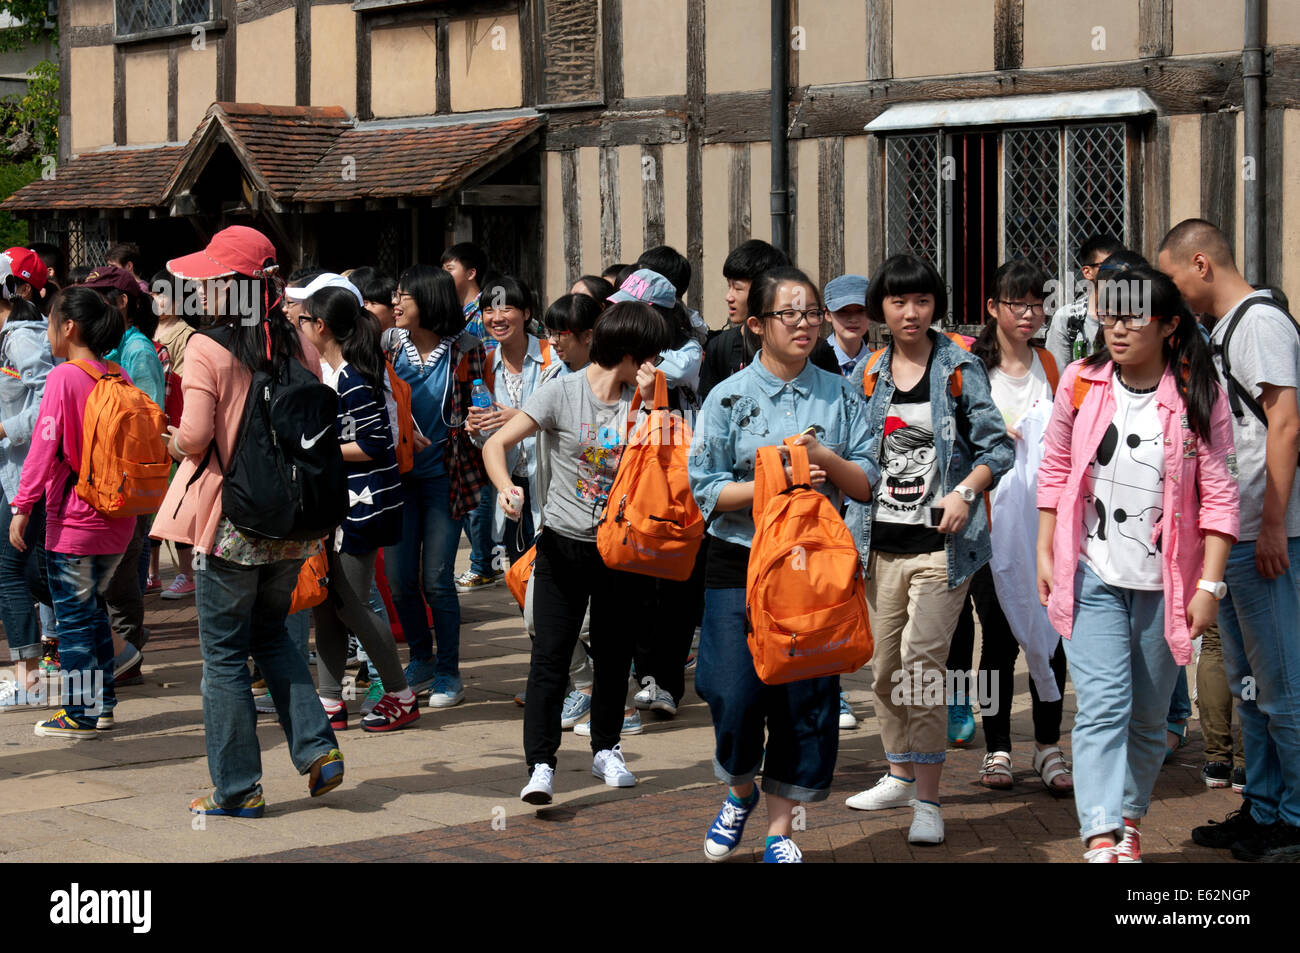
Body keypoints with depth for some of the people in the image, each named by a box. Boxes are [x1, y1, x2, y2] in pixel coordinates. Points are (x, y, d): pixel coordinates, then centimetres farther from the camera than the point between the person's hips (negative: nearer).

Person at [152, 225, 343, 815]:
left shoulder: (207, 349, -14)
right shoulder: (298, 346, 1)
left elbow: (195, 436, -20)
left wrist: (176, 441, 2)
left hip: (231, 522, -5)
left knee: (225, 653, 6)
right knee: (271, 633, 24)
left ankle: (237, 788, 12)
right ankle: (317, 749, 12)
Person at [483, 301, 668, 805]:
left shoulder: (640, 399, 3)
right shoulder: (562, 392, -9)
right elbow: (496, 444, -12)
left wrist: (651, 404, -12)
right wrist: (506, 487, -32)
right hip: (564, 544, -4)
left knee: (615, 654, 13)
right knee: (550, 653, -10)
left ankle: (606, 749, 31)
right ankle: (541, 765, -9)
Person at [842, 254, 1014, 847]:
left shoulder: (959, 368, -2)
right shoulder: (867, 374, 9)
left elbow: (998, 447, -2)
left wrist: (964, 493, -17)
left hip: (940, 540, -4)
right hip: (880, 541, 5)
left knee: (922, 660, -12)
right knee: (884, 664, 10)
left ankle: (928, 799, -9)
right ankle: (900, 773, 28)